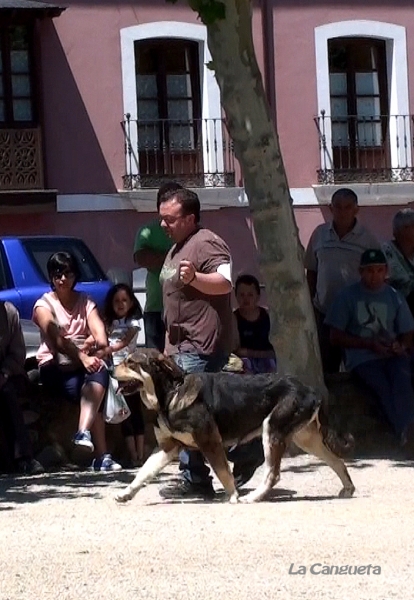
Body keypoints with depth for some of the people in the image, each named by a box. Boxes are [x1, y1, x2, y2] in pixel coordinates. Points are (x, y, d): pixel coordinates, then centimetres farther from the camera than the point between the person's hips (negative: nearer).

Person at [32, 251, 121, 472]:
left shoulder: (85, 302, 15)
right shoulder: (44, 304, 3)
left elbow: (98, 329, -3)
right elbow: (56, 339, -13)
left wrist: (102, 342, -26)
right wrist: (82, 357, -26)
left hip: (84, 365, 3)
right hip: (55, 368, -3)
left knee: (100, 372, -35)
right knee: (93, 392, -31)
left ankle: (84, 432, -49)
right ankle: (102, 455, -34)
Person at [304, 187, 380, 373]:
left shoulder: (368, 239, -3)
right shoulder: (320, 234, 5)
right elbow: (311, 272, 12)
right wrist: (309, 303, 9)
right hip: (324, 311, 2)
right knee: (326, 366, 7)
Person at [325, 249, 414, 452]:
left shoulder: (394, 297, 15)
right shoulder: (348, 296, 6)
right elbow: (336, 337, 2)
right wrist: (370, 344, -7)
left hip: (393, 355, 2)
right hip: (363, 358, -2)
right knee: (384, 387, -32)